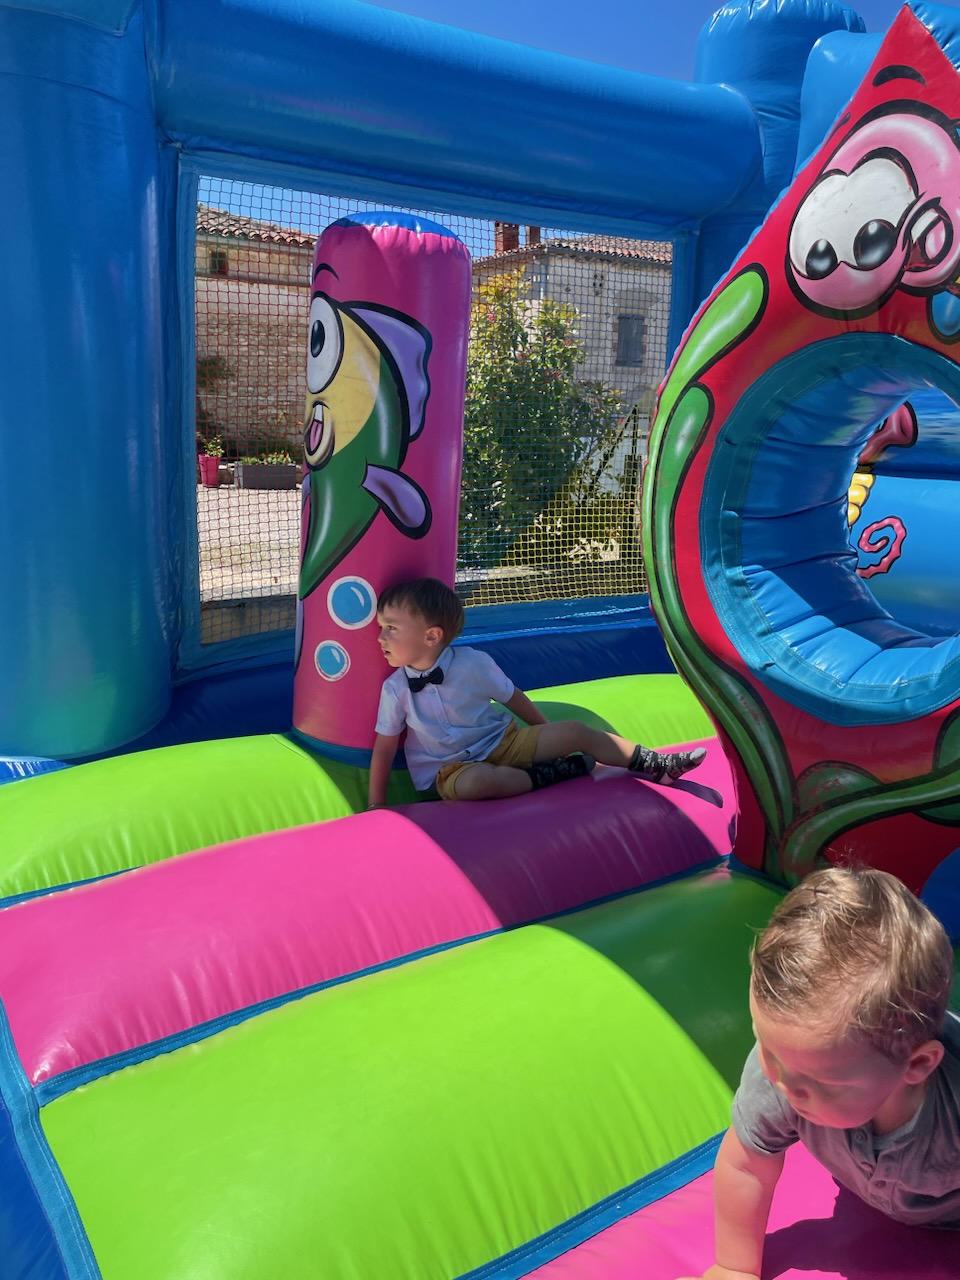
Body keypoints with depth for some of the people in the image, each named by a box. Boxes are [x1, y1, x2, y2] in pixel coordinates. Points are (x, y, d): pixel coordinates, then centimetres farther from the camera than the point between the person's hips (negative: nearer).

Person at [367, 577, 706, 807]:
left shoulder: (472, 662, -11)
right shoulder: (395, 689, -11)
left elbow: (512, 697, 3)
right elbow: (384, 748, -5)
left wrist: (548, 733, 13)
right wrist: (376, 806, -8)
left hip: (503, 741, 2)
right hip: (453, 767, -2)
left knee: (573, 731, -11)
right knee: (474, 783, -39)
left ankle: (656, 765, 1)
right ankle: (551, 773, -18)